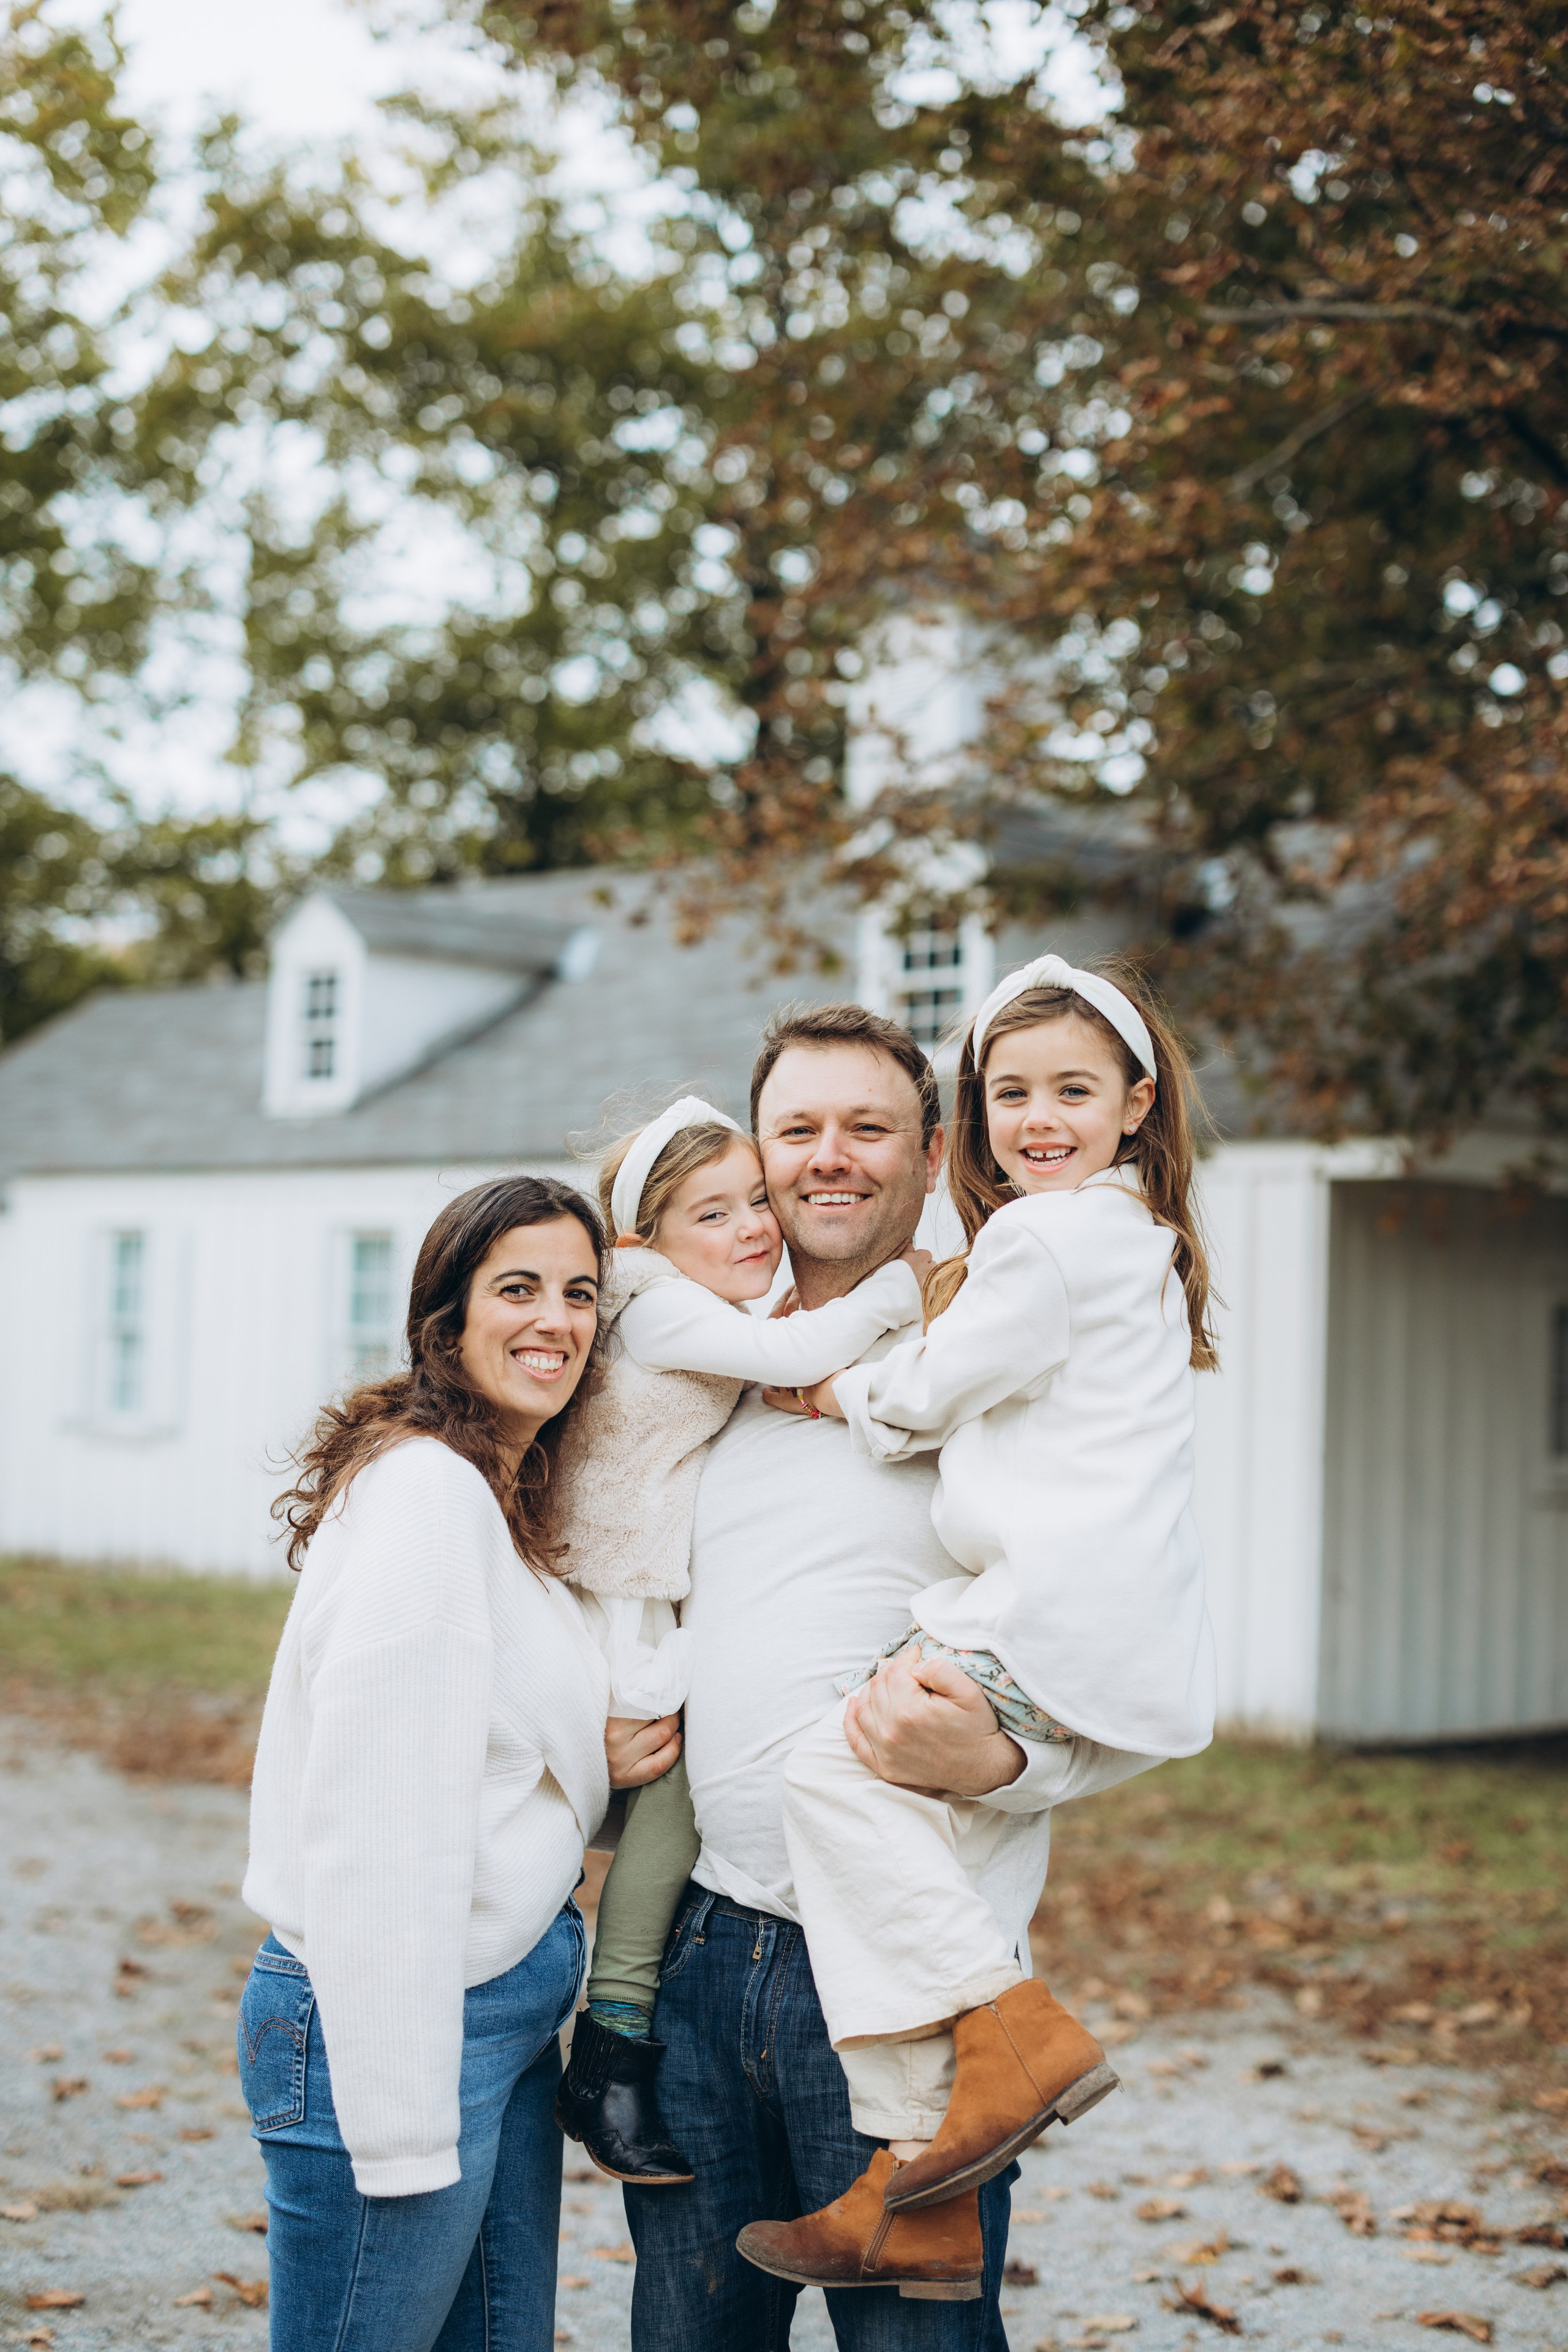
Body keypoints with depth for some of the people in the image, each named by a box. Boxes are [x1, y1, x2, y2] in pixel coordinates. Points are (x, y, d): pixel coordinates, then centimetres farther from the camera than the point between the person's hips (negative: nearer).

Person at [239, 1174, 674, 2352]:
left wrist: (592, 1768, 2)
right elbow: (372, 1833, -22)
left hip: (504, 2009, 10)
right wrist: (400, 2124, -22)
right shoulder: (422, 1486, -17)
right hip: (392, 2021, -10)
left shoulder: (509, 1500, 13)